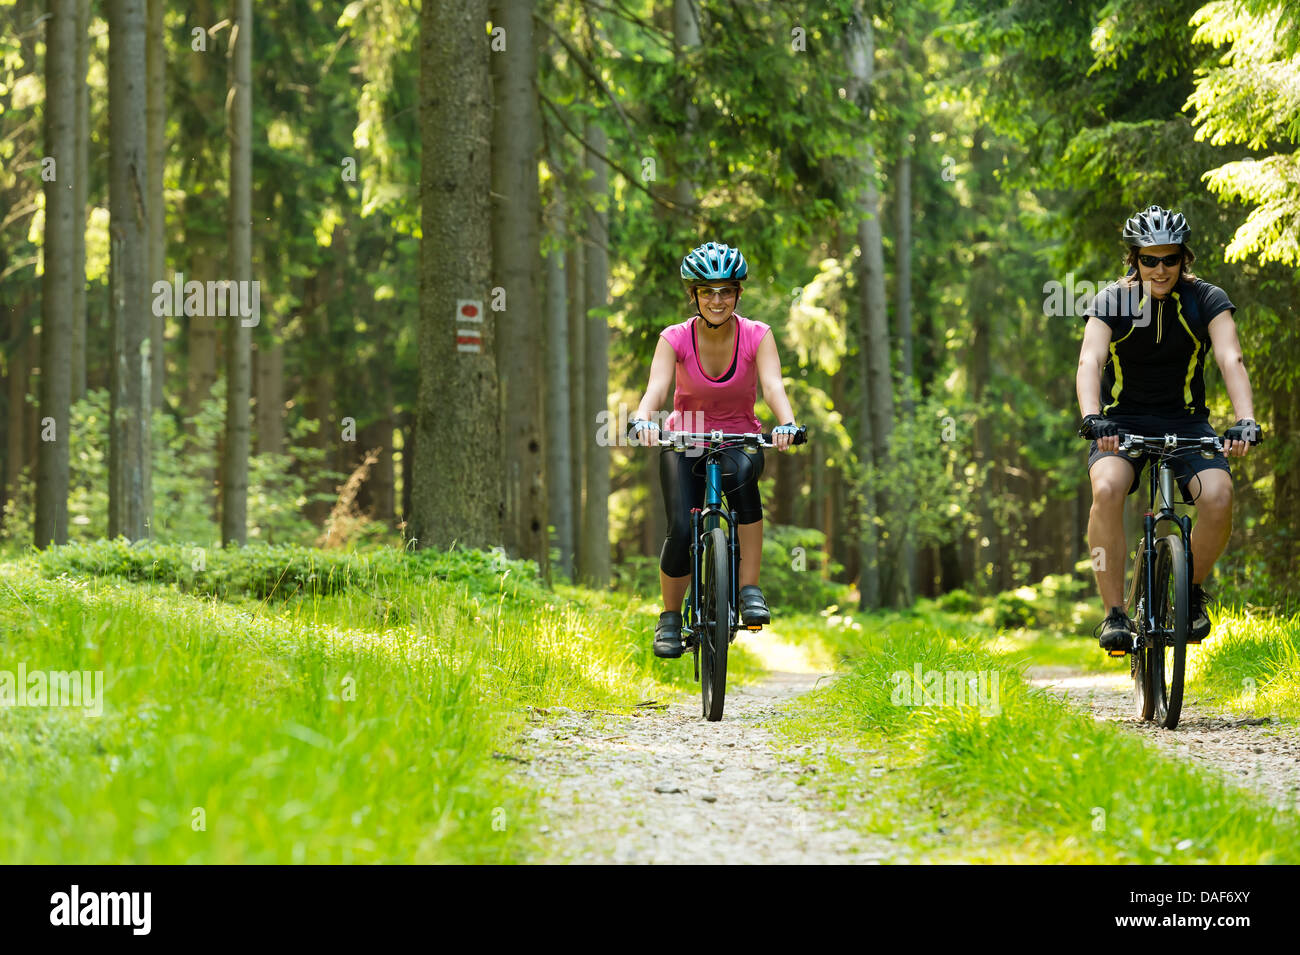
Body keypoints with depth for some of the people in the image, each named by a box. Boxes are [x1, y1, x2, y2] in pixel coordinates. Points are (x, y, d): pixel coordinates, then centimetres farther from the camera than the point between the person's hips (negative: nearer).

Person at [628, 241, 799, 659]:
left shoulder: (757, 336, -12)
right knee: (682, 529, -22)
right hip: (684, 443, 0)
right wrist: (642, 421, -51)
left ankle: (750, 589, -29)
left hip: (739, 440, 0)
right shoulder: (676, 338, -13)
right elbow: (657, 386, -29)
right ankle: (670, 617, 4)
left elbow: (772, 384, -28)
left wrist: (786, 424, -49)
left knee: (742, 474, -36)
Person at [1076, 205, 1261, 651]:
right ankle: (1114, 612, -22)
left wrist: (1245, 420, -39)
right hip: (1123, 421, -1)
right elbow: (1090, 361, -24)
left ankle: (1192, 589, 2)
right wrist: (1091, 418, -44)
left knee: (1218, 497, -27)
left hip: (1185, 422, 1)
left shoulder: (1206, 300, -8)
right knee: (1107, 489, -32)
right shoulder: (1112, 301, -10)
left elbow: (1231, 359, -21)